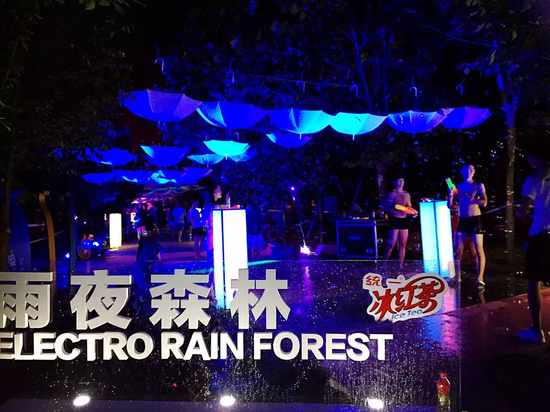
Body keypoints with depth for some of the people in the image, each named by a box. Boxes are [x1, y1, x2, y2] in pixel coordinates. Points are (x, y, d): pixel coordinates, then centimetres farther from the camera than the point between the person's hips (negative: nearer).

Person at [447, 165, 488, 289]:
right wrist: (450, 196, -12)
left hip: (475, 220, -3)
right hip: (462, 220, 3)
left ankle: (480, 280, 2)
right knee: (457, 250, 4)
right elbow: (450, 206, 6)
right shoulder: (458, 187, 9)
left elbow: (484, 203, -12)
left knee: (478, 250, -2)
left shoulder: (479, 186, 1)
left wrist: (468, 197, -18)